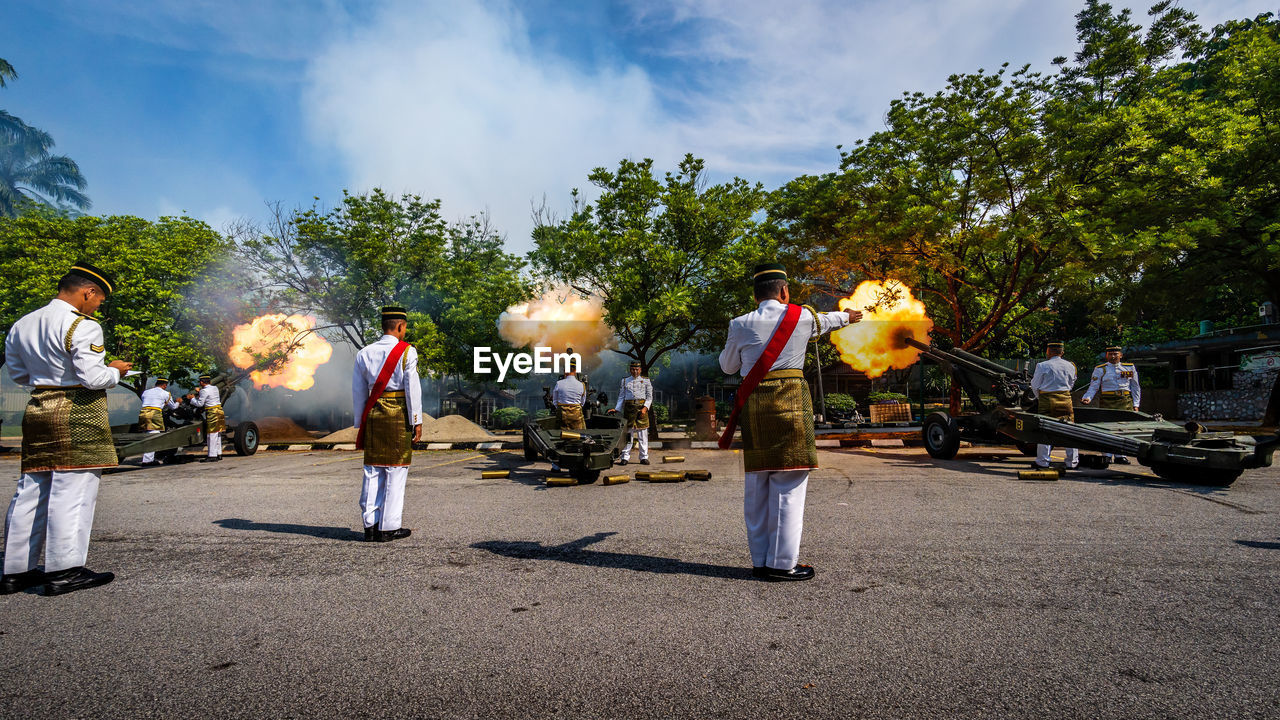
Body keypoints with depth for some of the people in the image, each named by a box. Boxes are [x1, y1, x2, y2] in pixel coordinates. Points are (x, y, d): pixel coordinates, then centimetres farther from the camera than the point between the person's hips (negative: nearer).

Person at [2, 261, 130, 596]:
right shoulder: (82, 326, -13)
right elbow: (93, 378, -17)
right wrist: (115, 371, 2)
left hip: (36, 411, 8)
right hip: (77, 413, -8)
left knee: (30, 491, 13)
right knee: (72, 491, -4)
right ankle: (63, 571, -1)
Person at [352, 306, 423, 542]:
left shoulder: (364, 353, 8)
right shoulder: (407, 352, -6)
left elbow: (359, 392, 10)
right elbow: (413, 388, -9)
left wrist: (360, 423, 17)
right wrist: (416, 421, -4)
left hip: (373, 415, 5)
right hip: (399, 415, -5)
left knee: (372, 471, 11)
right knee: (396, 471, 2)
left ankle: (370, 525, 16)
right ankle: (389, 527, 6)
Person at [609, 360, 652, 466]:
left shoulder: (646, 380, 9)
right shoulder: (625, 381, 12)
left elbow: (649, 397, 6)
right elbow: (621, 397, 13)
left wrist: (645, 408, -9)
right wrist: (617, 409, 1)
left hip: (642, 407, -1)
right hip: (629, 408, 1)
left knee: (643, 433, -1)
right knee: (628, 433, -1)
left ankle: (644, 457, 5)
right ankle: (625, 457, 3)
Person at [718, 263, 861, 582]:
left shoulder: (740, 325, 4)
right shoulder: (802, 317, 3)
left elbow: (727, 366, 17)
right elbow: (825, 320, 26)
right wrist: (847, 316, 48)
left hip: (753, 405, 3)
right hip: (790, 400, -3)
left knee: (757, 486, 9)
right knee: (788, 486, 1)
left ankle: (760, 561, 17)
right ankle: (782, 563, 3)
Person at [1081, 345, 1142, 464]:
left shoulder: (1129, 367, 14)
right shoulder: (1100, 369, 6)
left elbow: (1135, 387, 17)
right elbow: (1093, 387, 1)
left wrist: (1135, 404, 11)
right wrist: (1087, 397, -17)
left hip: (1126, 401, 3)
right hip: (1107, 402, -3)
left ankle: (1120, 455, 8)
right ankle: (1107, 455, 0)